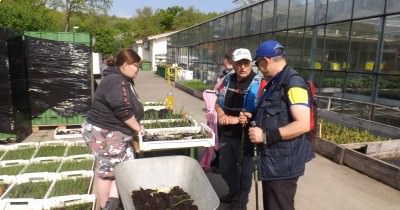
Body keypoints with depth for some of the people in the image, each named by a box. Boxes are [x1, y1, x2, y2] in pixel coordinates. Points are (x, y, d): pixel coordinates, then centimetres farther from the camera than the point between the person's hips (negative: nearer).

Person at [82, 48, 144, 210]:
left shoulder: (123, 80, 12)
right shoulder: (116, 81, -22)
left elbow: (130, 107, 18)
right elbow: (123, 110, -26)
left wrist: (134, 128, 11)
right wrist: (138, 128, -12)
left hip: (117, 133, 10)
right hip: (103, 134, -10)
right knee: (106, 171, 5)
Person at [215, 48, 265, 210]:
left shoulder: (259, 83, -15)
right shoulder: (227, 79, 4)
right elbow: (218, 102, 13)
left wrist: (237, 119, -23)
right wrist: (220, 114, -7)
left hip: (245, 135, -6)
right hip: (226, 133, 6)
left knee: (243, 170, 10)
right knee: (225, 168, 21)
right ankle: (234, 192, 48)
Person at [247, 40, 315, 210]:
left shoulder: (293, 82, -18)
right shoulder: (275, 82, 12)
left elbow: (303, 124, -26)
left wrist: (266, 136, -26)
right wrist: (254, 118, 15)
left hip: (283, 163, -10)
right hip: (272, 160, 10)